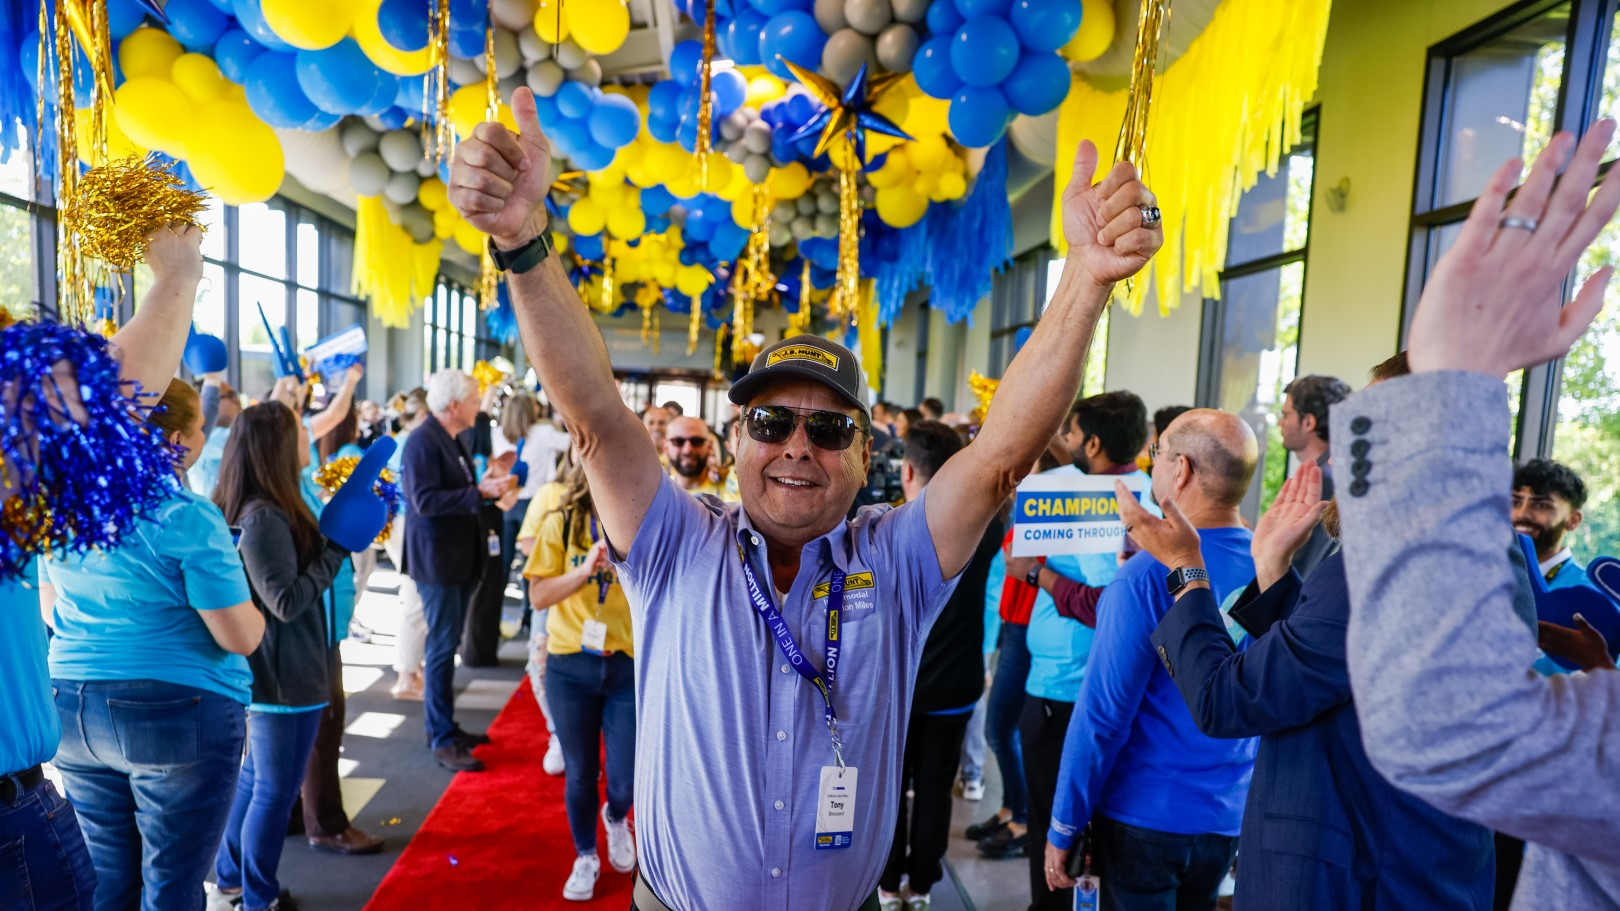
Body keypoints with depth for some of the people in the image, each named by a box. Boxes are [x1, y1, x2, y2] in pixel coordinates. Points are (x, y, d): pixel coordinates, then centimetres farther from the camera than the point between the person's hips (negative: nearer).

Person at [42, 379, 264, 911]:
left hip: (72, 707, 7)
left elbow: (50, 612, 17)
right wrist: (246, 604, 2)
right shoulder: (188, 518, -18)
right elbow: (241, 638, -17)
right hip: (180, 714, -6)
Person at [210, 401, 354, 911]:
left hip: (275, 674, 10)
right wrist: (340, 547, -19)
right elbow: (288, 601, -24)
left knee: (256, 780, 23)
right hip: (284, 677, -10)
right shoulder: (264, 517, -23)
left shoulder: (275, 508, 6)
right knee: (275, 790, 6)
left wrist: (341, 532, 3)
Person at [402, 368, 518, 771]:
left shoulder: (451, 440, 12)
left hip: (460, 558, 9)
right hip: (438, 560, -9)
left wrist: (491, 482, 4)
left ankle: (444, 726, 29)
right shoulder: (423, 440, -16)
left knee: (447, 645, 17)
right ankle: (442, 740, 9)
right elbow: (426, 500, -25)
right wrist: (480, 491, -27)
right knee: (442, 647, -2)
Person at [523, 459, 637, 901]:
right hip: (570, 665, 1)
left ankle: (616, 818, 41)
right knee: (579, 773, 13)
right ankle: (585, 857, 39)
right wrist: (585, 570, -24)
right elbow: (538, 595, -9)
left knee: (628, 779, 3)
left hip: (631, 666, 0)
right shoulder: (562, 522, -6)